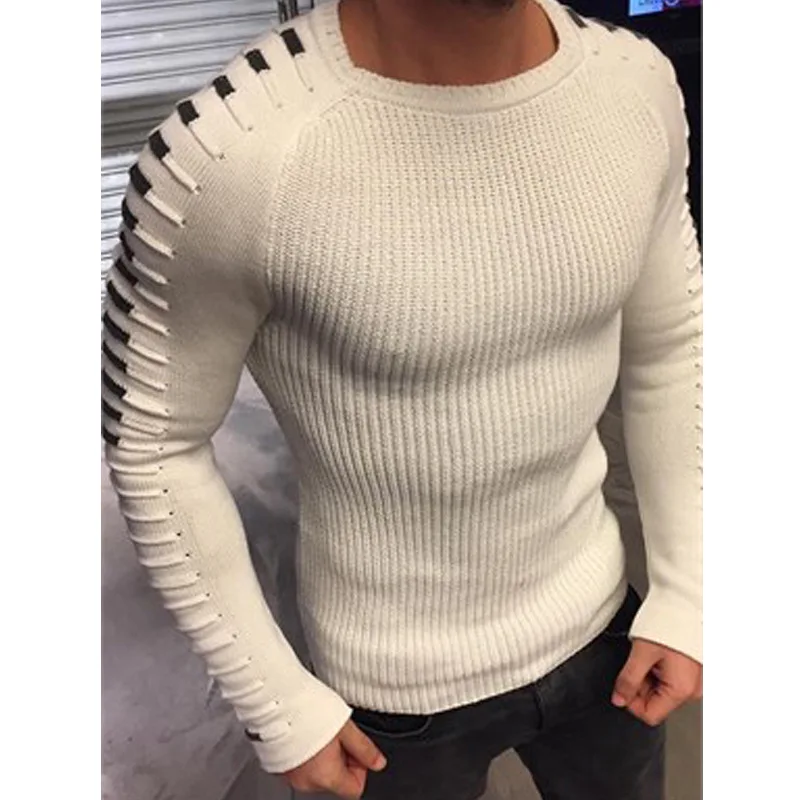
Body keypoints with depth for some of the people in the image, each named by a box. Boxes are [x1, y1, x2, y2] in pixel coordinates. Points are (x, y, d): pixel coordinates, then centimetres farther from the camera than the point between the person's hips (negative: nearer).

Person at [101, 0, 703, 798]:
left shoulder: (635, 80, -11)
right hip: (397, 687, -3)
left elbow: (669, 350, 1)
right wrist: (275, 700, -9)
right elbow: (151, 443, -14)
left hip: (598, 625, 5)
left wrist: (683, 592, 3)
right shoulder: (223, 151, -27)